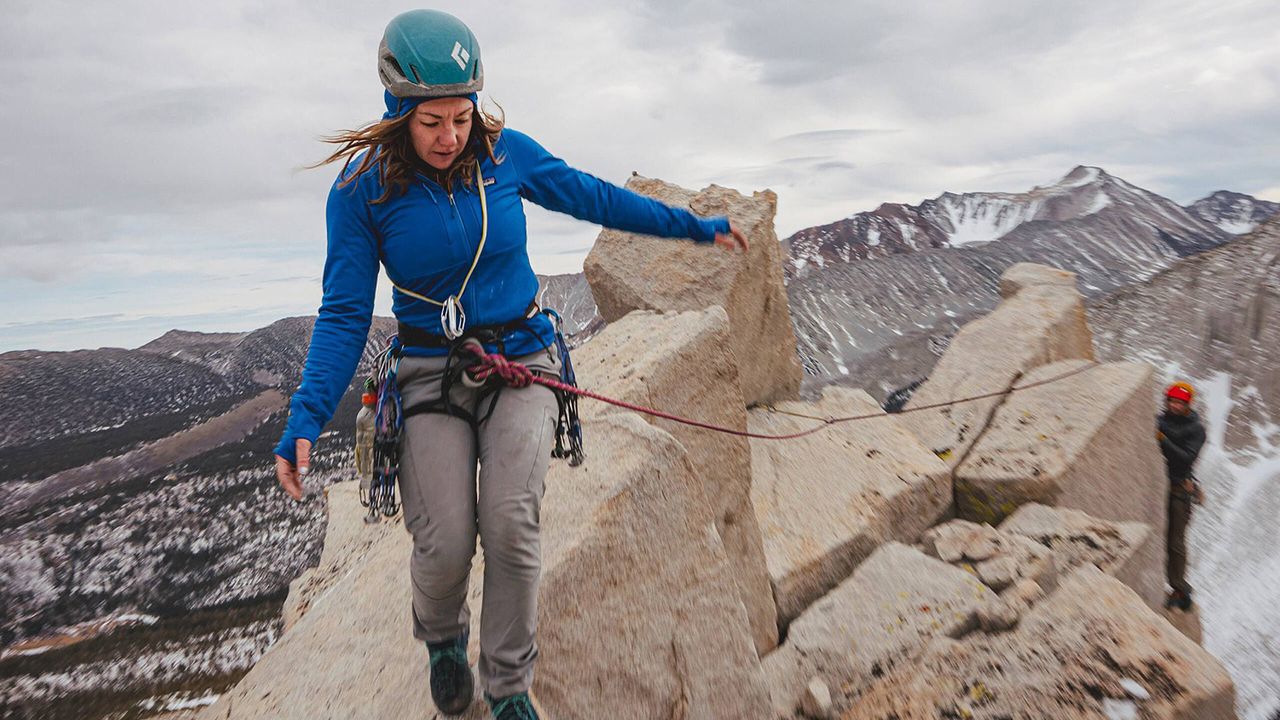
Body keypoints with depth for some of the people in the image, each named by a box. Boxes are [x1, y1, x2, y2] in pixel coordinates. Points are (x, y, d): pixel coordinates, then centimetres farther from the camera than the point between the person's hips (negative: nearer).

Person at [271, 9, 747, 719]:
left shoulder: (505, 152, -3)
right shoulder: (362, 186, -7)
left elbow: (594, 197, 9)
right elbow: (344, 313, -7)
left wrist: (698, 225, 16)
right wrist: (306, 420, -19)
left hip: (519, 364, 1)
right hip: (432, 374, 0)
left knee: (510, 527, -16)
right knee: (444, 547, -11)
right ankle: (443, 642, 28)